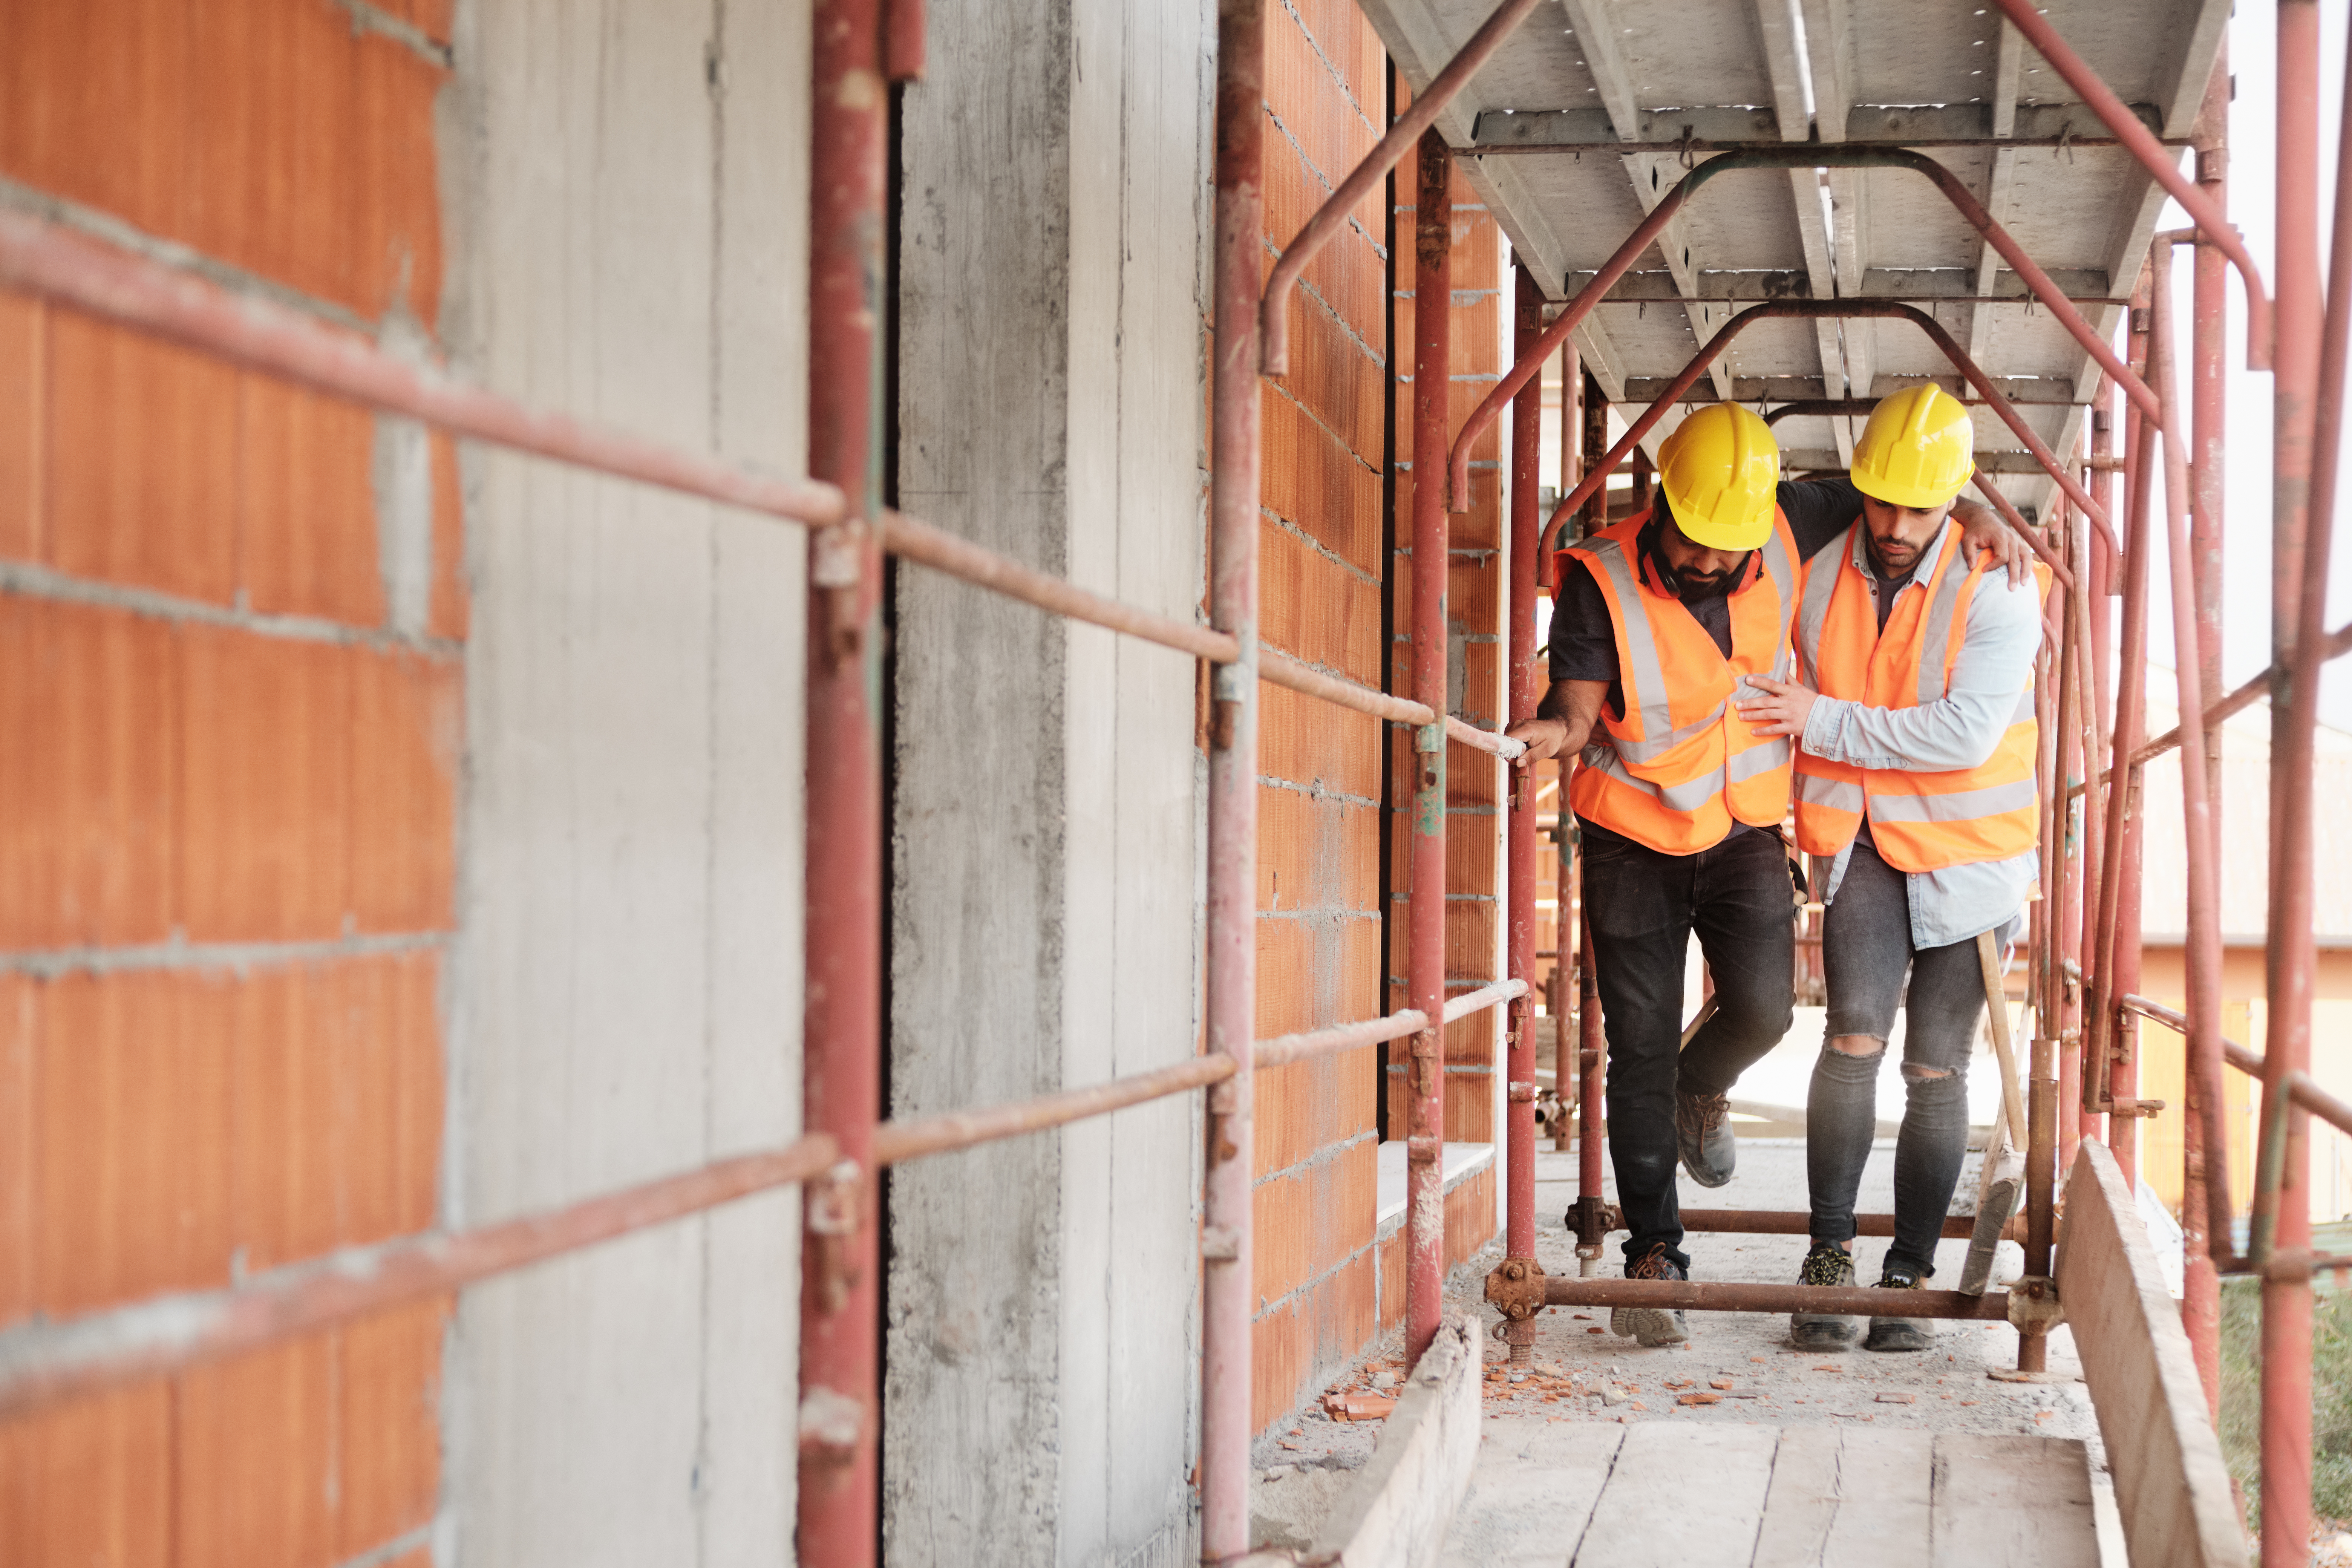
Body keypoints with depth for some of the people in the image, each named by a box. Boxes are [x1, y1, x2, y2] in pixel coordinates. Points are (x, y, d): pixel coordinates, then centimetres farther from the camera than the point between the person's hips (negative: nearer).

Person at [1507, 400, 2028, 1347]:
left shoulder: (1783, 533, -9)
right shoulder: (1600, 581, -19)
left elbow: (1871, 492, 8)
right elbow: (1579, 703, -24)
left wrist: (1969, 515, -6)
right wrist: (1551, 731, -47)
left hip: (1744, 827, 2)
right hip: (1634, 836, -2)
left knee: (1761, 1010, -15)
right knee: (1641, 1048, -2)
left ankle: (1702, 1092, 22)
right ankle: (1654, 1254, 8)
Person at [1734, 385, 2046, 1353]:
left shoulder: (1997, 590, -13)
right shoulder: (1818, 576, -1)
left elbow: (1964, 733, -22)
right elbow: (1773, 701, 19)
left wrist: (1824, 723, -19)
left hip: (1967, 852, -2)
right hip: (1865, 845, 2)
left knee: (1937, 1073, 1)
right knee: (1855, 1036, -18)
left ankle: (1909, 1279, 12)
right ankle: (1829, 1253, -9)